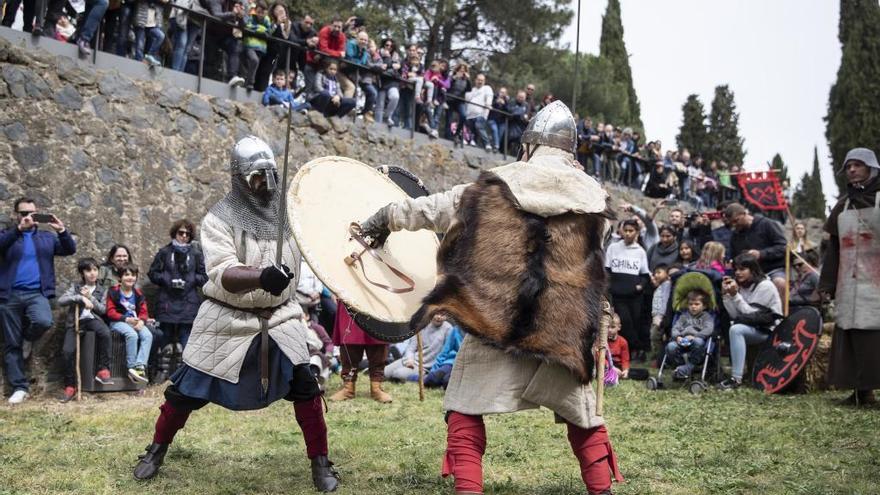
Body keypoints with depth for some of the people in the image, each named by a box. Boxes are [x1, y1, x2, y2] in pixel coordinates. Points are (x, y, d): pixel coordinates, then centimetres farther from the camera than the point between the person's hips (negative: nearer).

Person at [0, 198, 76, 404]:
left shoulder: (47, 237, 15)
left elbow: (70, 249, 5)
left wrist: (62, 230, -12)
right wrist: (19, 229, -23)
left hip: (37, 293, 0)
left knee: (43, 322, -30)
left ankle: (27, 338, 4)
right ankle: (19, 387, 7)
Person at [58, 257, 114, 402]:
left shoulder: (102, 290, 15)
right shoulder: (75, 287, 11)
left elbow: (103, 310, 4)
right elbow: (61, 301, -4)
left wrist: (90, 297, -8)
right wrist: (81, 297, -15)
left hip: (93, 319, 0)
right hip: (75, 320, 0)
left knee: (105, 332, -35)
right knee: (68, 350, -22)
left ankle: (103, 370, -26)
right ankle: (70, 386, -8)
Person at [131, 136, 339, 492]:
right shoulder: (219, 219, -14)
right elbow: (223, 274, -29)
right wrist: (261, 277, -46)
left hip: (279, 318, 3)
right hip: (227, 321, -3)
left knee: (304, 385, -7)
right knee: (187, 391, 6)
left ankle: (321, 464, 6)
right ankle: (156, 452, 30)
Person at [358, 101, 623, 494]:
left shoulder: (507, 180, -3)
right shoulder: (592, 193, 6)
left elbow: (448, 207, 3)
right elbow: (592, 259, 14)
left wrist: (390, 215, 15)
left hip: (504, 318, -3)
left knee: (466, 409, 6)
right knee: (583, 413, 19)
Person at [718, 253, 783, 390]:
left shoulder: (765, 286, -12)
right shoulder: (742, 286, 8)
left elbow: (752, 314, -18)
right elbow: (735, 315, -1)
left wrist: (735, 295, -22)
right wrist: (726, 294, -10)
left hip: (768, 330, -8)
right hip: (751, 328, 8)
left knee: (736, 330, -31)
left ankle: (736, 378, -35)